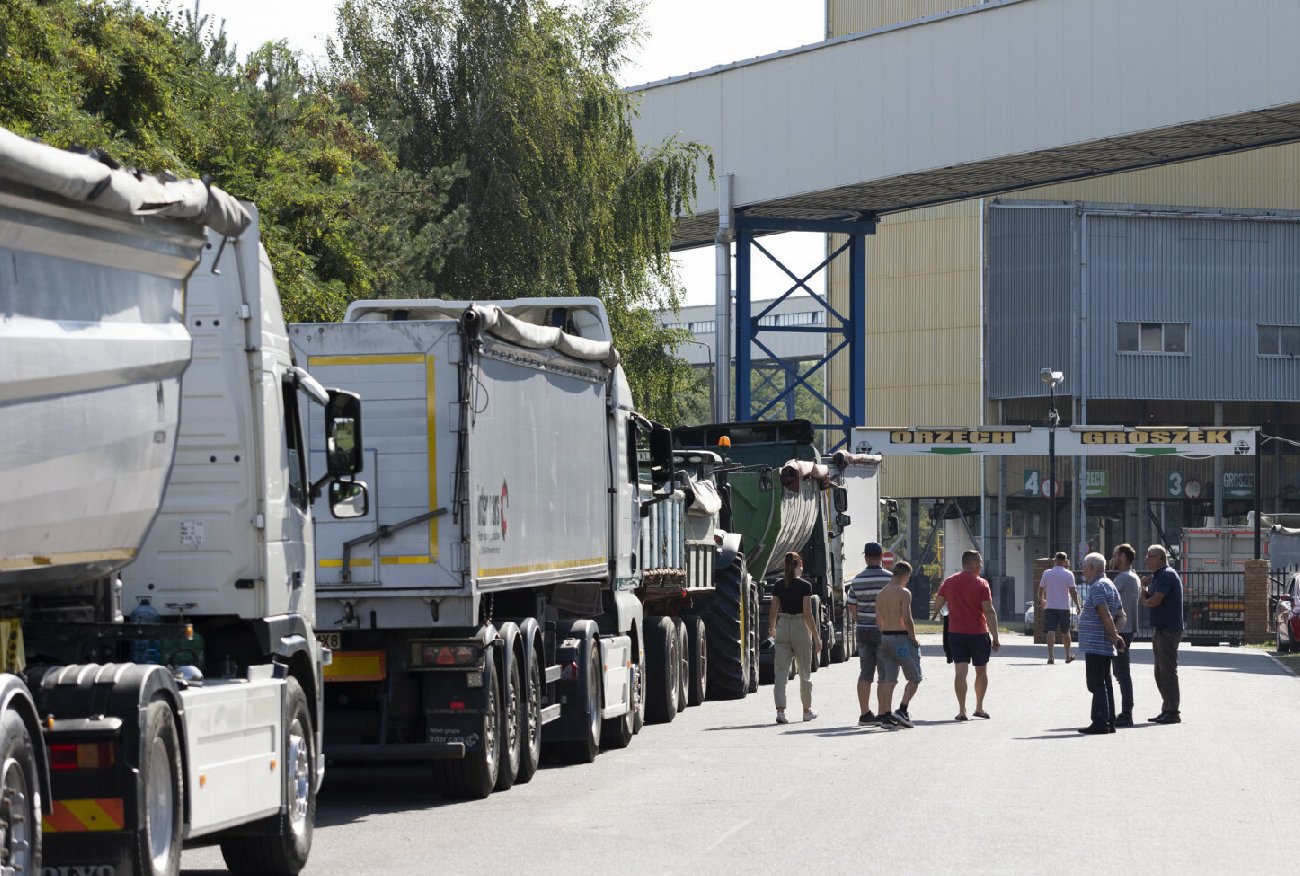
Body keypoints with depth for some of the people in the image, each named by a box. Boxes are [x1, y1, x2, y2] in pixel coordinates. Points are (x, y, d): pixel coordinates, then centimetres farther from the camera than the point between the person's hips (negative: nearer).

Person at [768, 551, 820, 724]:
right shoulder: (804, 586, -9)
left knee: (781, 671, -1)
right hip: (800, 627, -3)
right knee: (804, 672, 11)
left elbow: (773, 612, 6)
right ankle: (807, 711, 23)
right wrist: (816, 637, -6)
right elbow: (808, 614, -13)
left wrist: (772, 629, 25)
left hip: (782, 627, 3)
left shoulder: (779, 585, 2)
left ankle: (780, 711, -15)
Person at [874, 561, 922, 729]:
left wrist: (884, 636, 17)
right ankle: (902, 710, -8)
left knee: (889, 679, 8)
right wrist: (914, 639, -7)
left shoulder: (881, 594, 11)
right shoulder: (904, 593, -11)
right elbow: (907, 619, -18)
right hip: (901, 637, -7)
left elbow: (879, 620, 10)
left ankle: (886, 715, 4)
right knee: (914, 677, 4)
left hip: (885, 638, 7)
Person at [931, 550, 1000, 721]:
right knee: (981, 671, 15)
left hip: (955, 633, 2)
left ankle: (962, 711, -10)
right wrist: (995, 637, -12)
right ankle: (979, 708, 21)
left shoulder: (948, 582, 2)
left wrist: (934, 615, 34)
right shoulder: (981, 584, -9)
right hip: (978, 633, -2)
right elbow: (989, 611, -14)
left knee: (960, 672, -2)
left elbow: (938, 603, 10)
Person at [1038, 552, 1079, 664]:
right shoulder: (1068, 574, -4)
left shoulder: (1047, 573, 2)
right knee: (1065, 632, 13)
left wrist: (1042, 600, 28)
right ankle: (1068, 655, 24)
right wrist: (1077, 605, 2)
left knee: (1051, 631, -5)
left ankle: (1050, 655, -18)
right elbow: (1073, 591, -8)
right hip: (1064, 607, -1)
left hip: (1050, 607, 1)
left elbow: (1041, 590, 9)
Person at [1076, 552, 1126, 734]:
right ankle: (1109, 722, 15)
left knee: (1097, 684, -10)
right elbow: (1121, 615, 22)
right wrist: (1116, 634, 13)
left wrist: (1114, 636, -16)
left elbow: (1106, 615, -21)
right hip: (1105, 646, 10)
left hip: (1096, 644, -10)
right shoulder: (1110, 585, 19)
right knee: (1104, 684, 12)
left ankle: (1100, 722, -12)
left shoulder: (1097, 587, -13)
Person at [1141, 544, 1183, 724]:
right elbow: (1149, 599, 17)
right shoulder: (1158, 576, 18)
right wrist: (1145, 587, -2)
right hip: (1160, 629, 11)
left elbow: (1154, 601, -21)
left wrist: (1144, 599, 1)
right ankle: (1166, 710, 20)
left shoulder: (1167, 575, -15)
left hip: (1168, 630, -11)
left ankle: (1172, 712, -6)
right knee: (1160, 673, 14)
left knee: (1168, 671, -8)